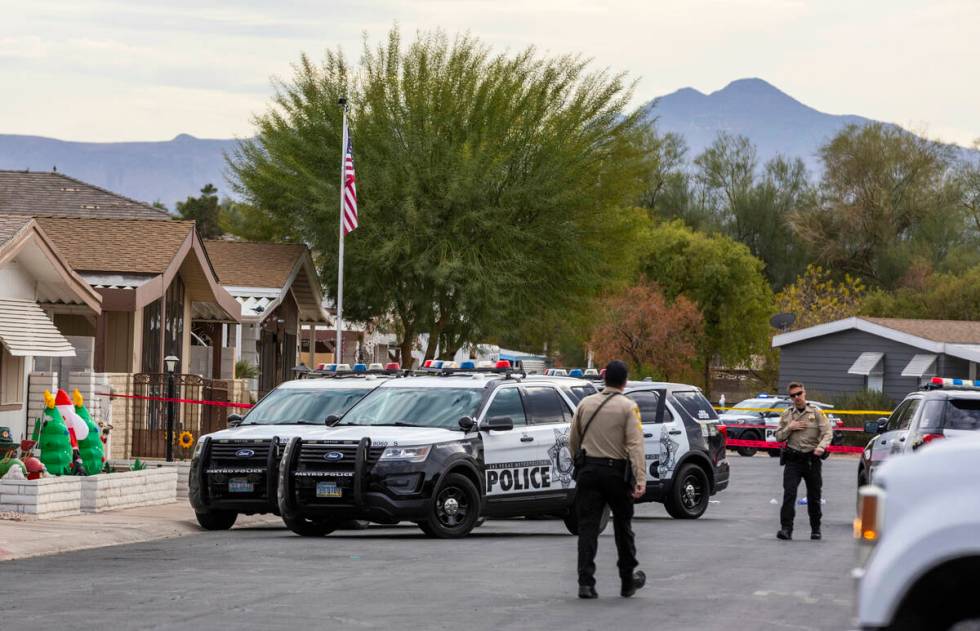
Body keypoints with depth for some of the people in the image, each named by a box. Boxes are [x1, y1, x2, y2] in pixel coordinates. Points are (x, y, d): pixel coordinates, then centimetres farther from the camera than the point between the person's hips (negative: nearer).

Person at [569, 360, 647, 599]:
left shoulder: (586, 404, 6)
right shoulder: (628, 407, -6)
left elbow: (573, 440, 12)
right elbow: (635, 444, -15)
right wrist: (640, 479, -19)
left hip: (588, 469, 2)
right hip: (617, 471, -2)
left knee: (587, 527, 0)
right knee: (622, 526, 12)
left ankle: (586, 582, -10)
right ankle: (628, 581, 22)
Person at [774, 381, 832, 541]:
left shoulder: (816, 412, 3)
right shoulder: (787, 414, 11)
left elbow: (828, 433, -5)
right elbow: (778, 436, 12)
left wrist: (821, 446, -24)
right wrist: (790, 428, -6)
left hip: (812, 459, -1)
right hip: (793, 459, 1)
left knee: (814, 496, 7)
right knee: (789, 493, -14)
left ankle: (815, 529, 22)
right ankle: (786, 528, -17)